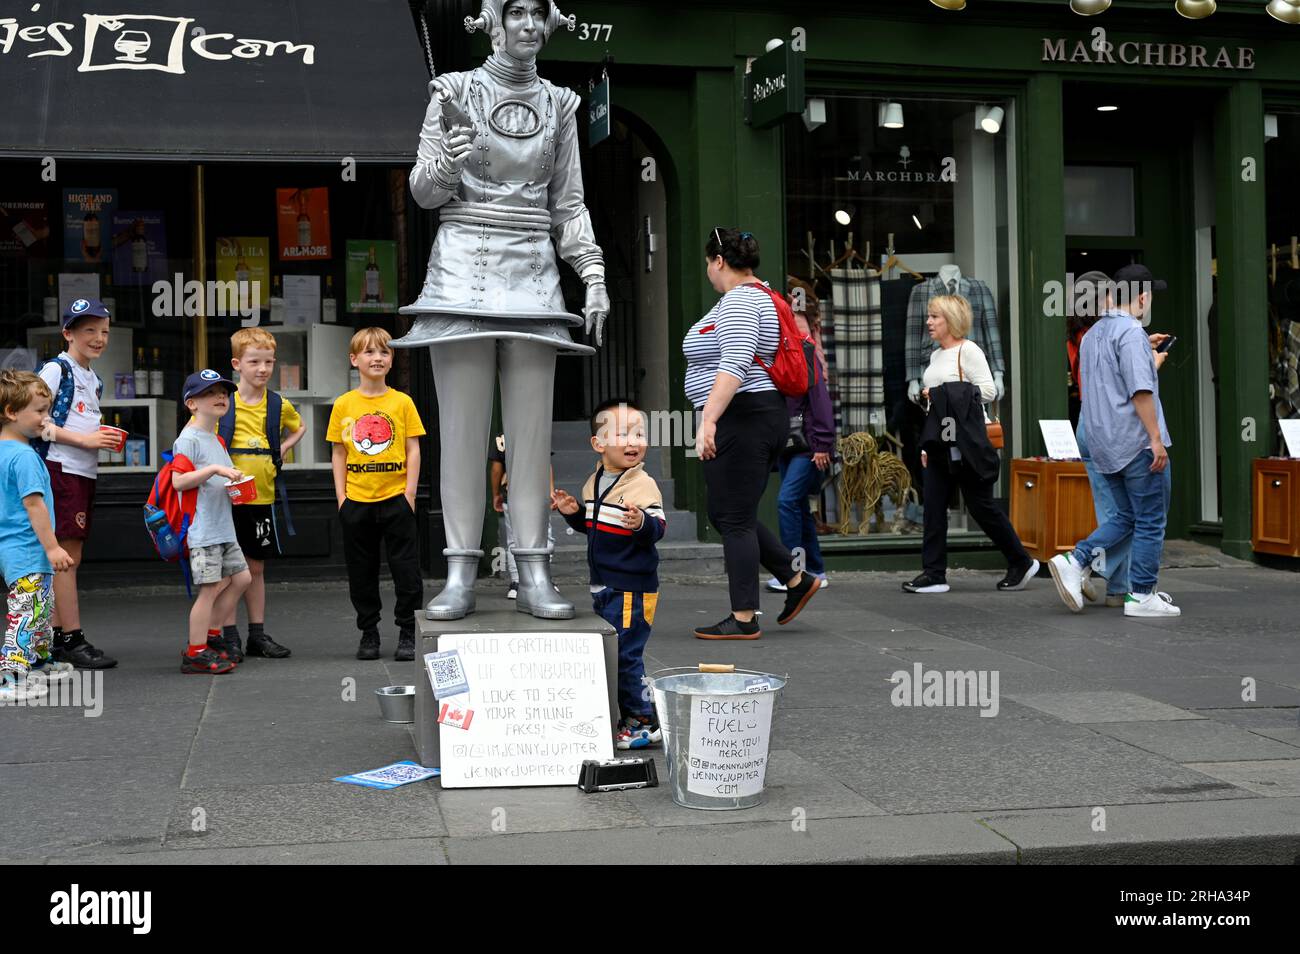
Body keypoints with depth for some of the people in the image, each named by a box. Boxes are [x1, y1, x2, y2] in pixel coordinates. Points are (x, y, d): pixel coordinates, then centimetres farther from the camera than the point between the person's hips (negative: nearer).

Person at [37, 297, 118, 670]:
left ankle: (56, 636, 15)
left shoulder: (94, 380, 20)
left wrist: (104, 440, 10)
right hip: (60, 469, -9)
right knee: (65, 554, -8)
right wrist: (84, 439, -18)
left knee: (70, 557, 10)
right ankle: (73, 639, -6)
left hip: (85, 472, 9)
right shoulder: (56, 369, -6)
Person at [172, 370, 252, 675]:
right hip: (202, 530, -10)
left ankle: (210, 635, 24)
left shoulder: (216, 440, 17)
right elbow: (178, 481, -19)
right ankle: (195, 654, 2)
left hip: (223, 527, 10)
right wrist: (215, 469, -24)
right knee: (210, 588, -7)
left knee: (241, 578, 13)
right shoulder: (188, 438, -11)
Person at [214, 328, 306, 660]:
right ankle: (229, 637, 7)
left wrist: (282, 450, 9)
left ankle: (258, 634, 18)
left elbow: (299, 427, 25)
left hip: (262, 497, 3)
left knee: (256, 567, 11)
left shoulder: (279, 405, 5)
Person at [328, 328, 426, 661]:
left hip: (396, 499, -2)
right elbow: (339, 454, 7)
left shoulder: (402, 402, 1)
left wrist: (410, 493, -6)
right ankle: (368, 633, 21)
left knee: (406, 569, 0)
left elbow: (413, 450, 1)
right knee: (362, 571, 10)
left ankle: (408, 633, 11)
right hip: (356, 501, 2)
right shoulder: (344, 405, 4)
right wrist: (341, 496, 1)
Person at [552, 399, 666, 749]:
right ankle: (624, 717, 28)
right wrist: (572, 511, 3)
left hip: (633, 588, -8)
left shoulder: (644, 485, -14)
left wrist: (642, 522, -41)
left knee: (624, 654, -6)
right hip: (603, 587, 8)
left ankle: (643, 723, 5)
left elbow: (658, 529, -21)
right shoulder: (594, 482, 9)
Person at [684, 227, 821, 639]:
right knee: (724, 513, 16)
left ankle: (743, 619, 0)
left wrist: (708, 419, -32)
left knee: (734, 519, -5)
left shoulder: (738, 301, -13)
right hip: (767, 416, 11)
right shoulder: (761, 296, 19)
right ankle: (796, 580, 18)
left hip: (741, 419, -11)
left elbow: (735, 364, -26)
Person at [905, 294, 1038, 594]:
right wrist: (927, 445, 20)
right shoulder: (936, 355, 17)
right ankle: (934, 574, 1)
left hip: (965, 443, -8)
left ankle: (1021, 562, 15)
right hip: (941, 444, 8)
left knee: (981, 506, -1)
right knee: (934, 507, 0)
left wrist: (944, 394, -17)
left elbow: (989, 389, -15)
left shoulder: (968, 350, -7)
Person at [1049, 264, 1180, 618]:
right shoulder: (1132, 332, -13)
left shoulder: (1091, 335, 15)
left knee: (1126, 517, 15)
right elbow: (1140, 391, -20)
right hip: (1137, 442, -8)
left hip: (1105, 445, 8)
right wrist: (1156, 438, -18)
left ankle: (1075, 562, -1)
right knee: (1151, 522, 2)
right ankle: (1142, 596, 5)